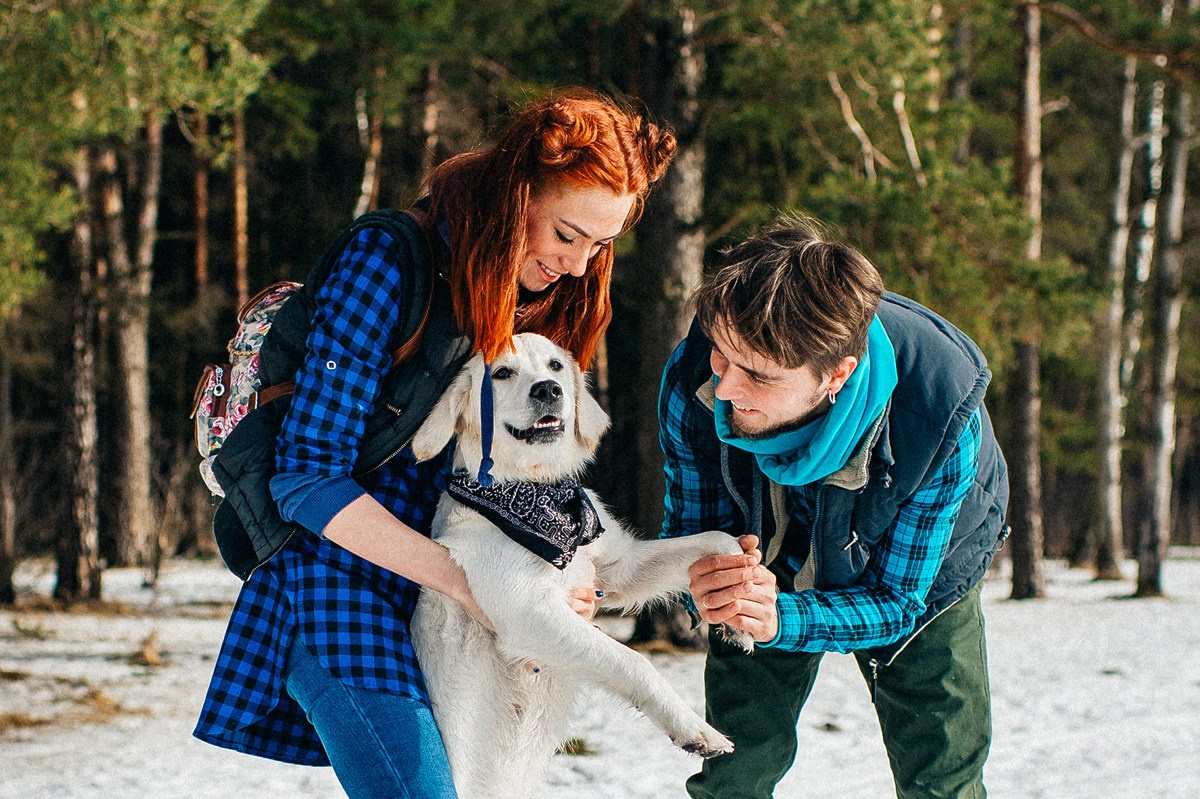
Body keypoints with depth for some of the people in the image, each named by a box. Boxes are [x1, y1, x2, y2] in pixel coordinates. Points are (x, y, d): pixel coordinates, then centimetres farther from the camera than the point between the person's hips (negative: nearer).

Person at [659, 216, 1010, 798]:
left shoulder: (943, 420, -41)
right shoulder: (692, 384, -36)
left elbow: (895, 601, -31)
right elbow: (688, 530, -20)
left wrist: (783, 620, -50)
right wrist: (709, 588, -46)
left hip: (918, 572, -1)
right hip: (769, 561, 1)